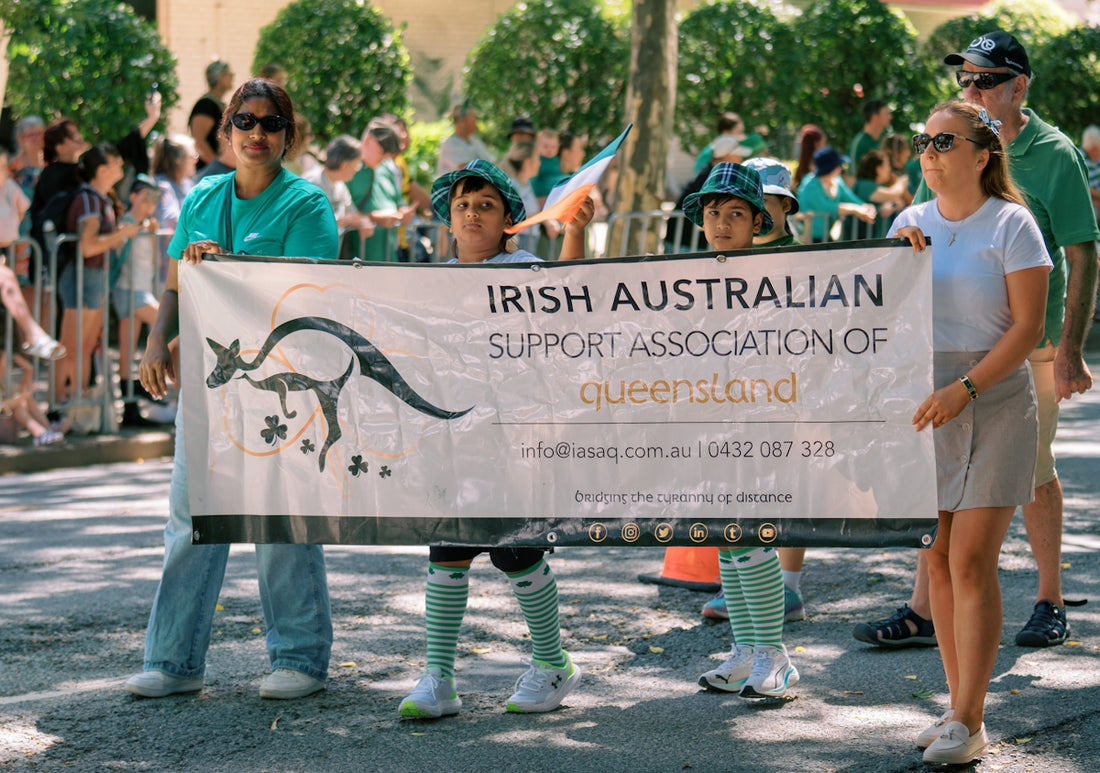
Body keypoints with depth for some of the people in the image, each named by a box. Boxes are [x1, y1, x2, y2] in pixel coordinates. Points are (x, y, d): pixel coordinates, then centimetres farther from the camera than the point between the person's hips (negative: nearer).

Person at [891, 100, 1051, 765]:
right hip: (922, 403, 5)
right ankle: (959, 706, 16)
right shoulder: (911, 222, 10)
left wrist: (964, 390, -20)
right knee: (938, 560, 7)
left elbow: (1028, 327, -11)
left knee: (972, 563, -10)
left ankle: (969, 724, -7)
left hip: (994, 404, -5)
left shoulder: (1011, 225, -6)